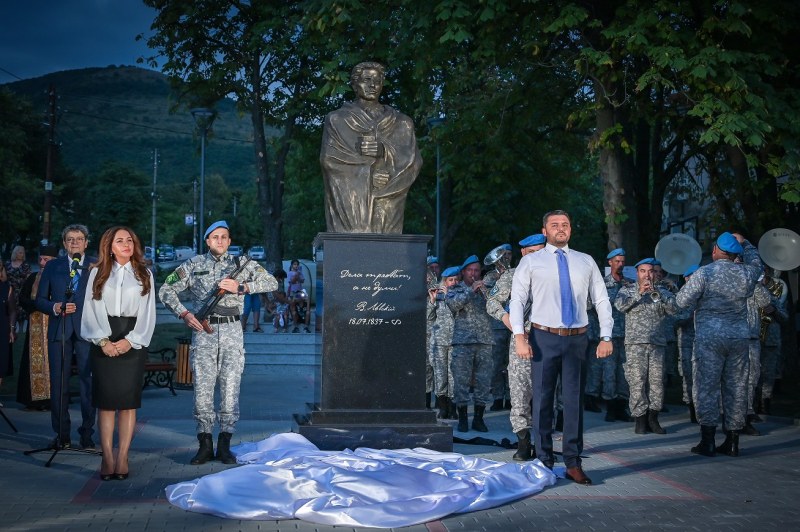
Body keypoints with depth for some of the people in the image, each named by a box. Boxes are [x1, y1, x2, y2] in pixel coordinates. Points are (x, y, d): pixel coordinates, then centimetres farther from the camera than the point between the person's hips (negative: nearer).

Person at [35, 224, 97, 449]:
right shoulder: (52, 266, 13)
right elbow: (40, 300, 11)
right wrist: (54, 307, -8)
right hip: (59, 329, 2)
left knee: (88, 381, -2)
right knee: (58, 382, 2)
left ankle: (87, 433, 5)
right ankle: (61, 433, 11)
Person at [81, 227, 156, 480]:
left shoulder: (144, 274, 10)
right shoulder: (97, 272, 9)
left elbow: (148, 312, 4)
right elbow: (91, 309, 2)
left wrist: (130, 340, -9)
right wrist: (103, 341, -11)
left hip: (133, 342, 0)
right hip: (103, 342, 0)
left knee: (129, 399, -2)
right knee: (106, 399, -2)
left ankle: (122, 458, 1)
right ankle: (107, 458, 0)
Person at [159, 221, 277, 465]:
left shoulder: (242, 264, 9)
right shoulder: (194, 265, 10)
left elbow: (272, 282, -1)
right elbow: (166, 290, 10)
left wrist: (241, 287, -12)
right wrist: (184, 314, -3)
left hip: (232, 332, 0)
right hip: (203, 331, 0)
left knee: (231, 388, -1)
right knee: (202, 388, -1)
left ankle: (224, 445, 7)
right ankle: (205, 445, 8)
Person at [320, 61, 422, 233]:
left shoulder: (401, 123, 16)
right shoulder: (337, 120, 12)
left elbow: (413, 162, 3)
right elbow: (328, 158, -2)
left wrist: (384, 151, -14)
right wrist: (368, 174, -10)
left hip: (386, 207, 1)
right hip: (349, 205, -1)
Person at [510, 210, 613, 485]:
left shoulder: (586, 262, 12)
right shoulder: (531, 262, 5)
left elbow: (602, 301, 10)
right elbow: (517, 300, -1)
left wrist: (606, 337, 0)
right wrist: (519, 336, -13)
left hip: (577, 339, 2)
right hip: (544, 338, -2)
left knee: (574, 400, 4)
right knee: (542, 399, 2)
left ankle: (573, 463, 10)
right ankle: (544, 461, 11)